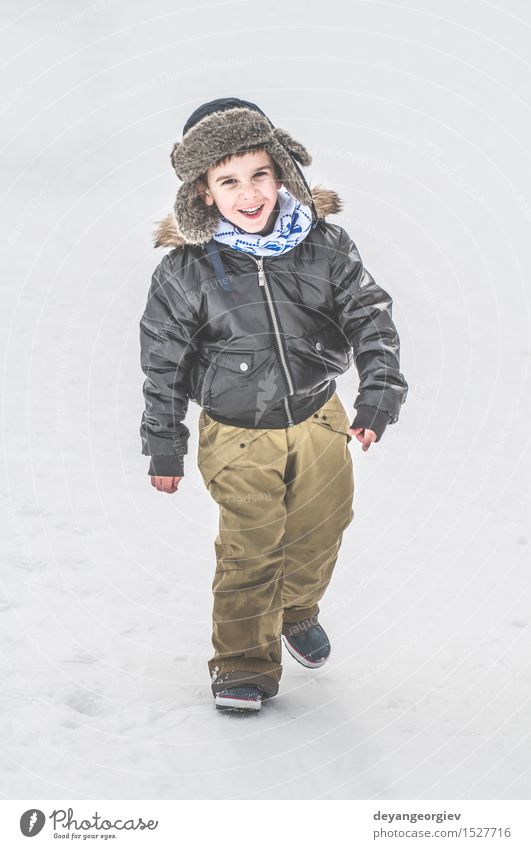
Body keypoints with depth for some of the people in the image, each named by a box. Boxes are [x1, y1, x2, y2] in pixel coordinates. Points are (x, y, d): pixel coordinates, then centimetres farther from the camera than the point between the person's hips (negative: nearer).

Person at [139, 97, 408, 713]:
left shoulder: (324, 246, -11)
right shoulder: (184, 273, -16)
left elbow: (369, 318, -5)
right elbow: (163, 365, -7)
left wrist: (379, 393, -16)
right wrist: (165, 447, -4)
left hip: (319, 421, 4)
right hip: (238, 436, -3)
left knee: (320, 530, 18)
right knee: (250, 552, -3)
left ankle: (298, 613, 48)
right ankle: (245, 665, 17)